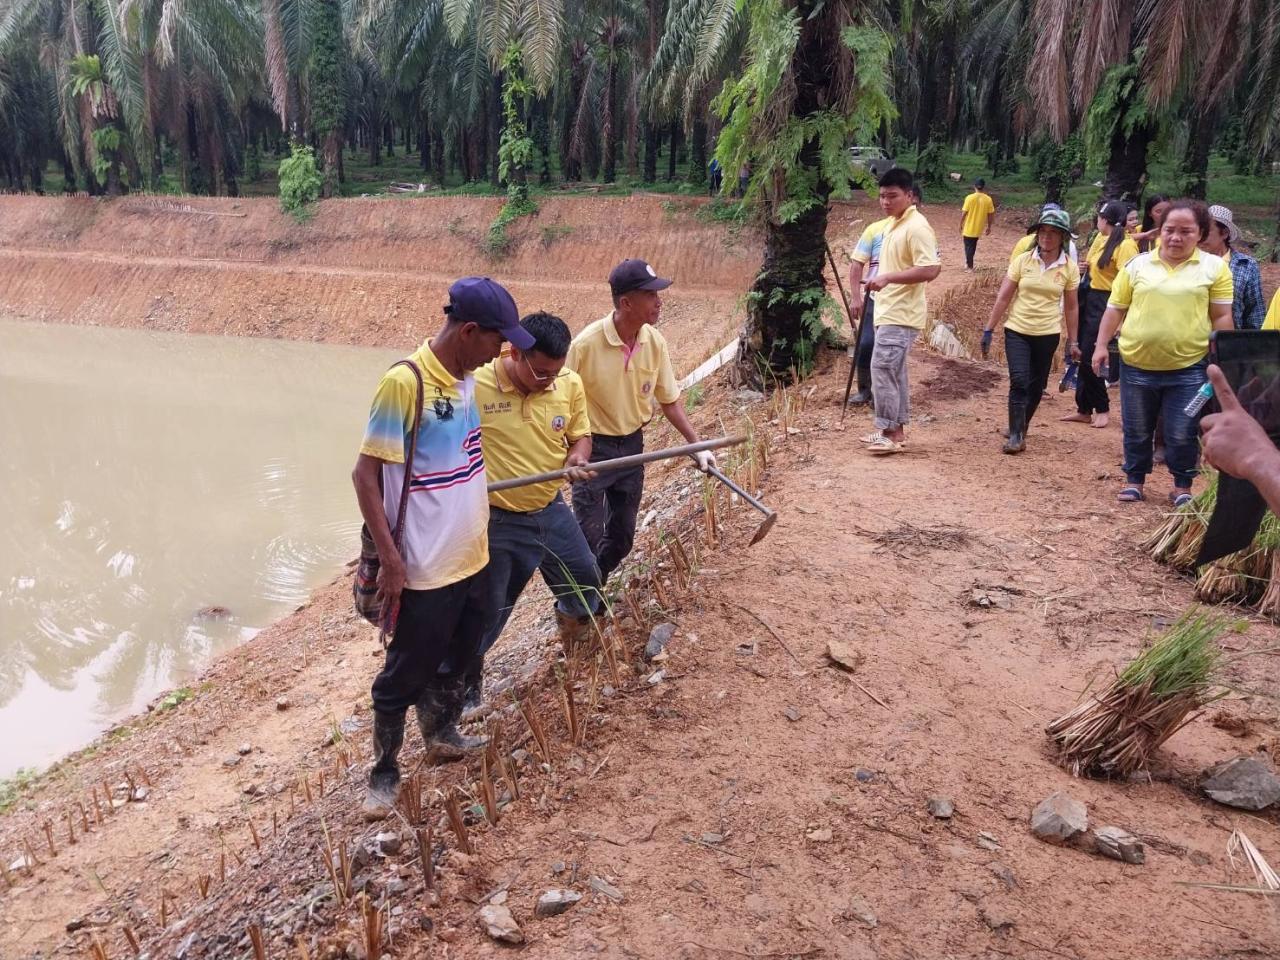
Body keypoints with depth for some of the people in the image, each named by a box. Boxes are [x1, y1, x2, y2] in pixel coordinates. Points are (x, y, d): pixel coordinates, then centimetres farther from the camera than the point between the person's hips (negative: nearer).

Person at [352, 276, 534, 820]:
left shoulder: (466, 380, 3)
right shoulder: (404, 383, -21)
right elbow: (364, 475, -19)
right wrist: (390, 560, -20)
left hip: (472, 559, 8)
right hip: (424, 570, -8)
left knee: (459, 656, 24)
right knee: (405, 674, 7)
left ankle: (442, 734, 46)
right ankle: (384, 774, 26)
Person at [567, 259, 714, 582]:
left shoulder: (655, 342, -7)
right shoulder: (586, 344, -22)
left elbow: (669, 401, 5)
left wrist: (697, 445, 0)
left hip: (632, 446, 5)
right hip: (593, 448, -5)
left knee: (621, 538, 14)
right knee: (588, 537, -1)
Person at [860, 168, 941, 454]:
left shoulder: (916, 227, -16)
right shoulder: (894, 225, 14)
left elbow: (930, 270, -23)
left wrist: (888, 277, -27)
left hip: (900, 314, -10)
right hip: (889, 311, 10)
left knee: (882, 368, -12)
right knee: (894, 371, 13)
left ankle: (890, 433, -5)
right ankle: (896, 428, 21)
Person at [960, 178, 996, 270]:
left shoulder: (970, 198, -15)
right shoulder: (988, 199, -7)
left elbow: (964, 213, -12)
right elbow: (990, 215, -1)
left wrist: (961, 224, 2)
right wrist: (989, 227, 11)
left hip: (969, 227, -3)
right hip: (978, 228, 3)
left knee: (968, 246, 9)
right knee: (973, 246, 21)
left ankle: (970, 266, 10)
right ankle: (968, 262, 33)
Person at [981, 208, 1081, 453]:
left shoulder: (1070, 268, -2)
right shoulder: (1023, 261, -5)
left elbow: (1071, 307, 5)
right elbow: (1003, 298, -2)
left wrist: (1073, 342, 6)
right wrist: (988, 330, -4)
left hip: (1048, 334, 2)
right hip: (1017, 331, -1)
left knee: (1036, 387, 9)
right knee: (1019, 382, -14)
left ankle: (1019, 428, 28)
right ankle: (1016, 435, -7)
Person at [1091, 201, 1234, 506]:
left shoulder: (1214, 267, 0)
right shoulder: (1137, 265, 3)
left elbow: (1221, 317, 1)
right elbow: (1115, 309, 7)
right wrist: (1101, 345, 0)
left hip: (1188, 368, -1)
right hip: (1136, 365, 2)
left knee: (1182, 435, 3)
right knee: (1136, 431, 14)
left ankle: (1182, 487, 23)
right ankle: (1134, 481, 30)